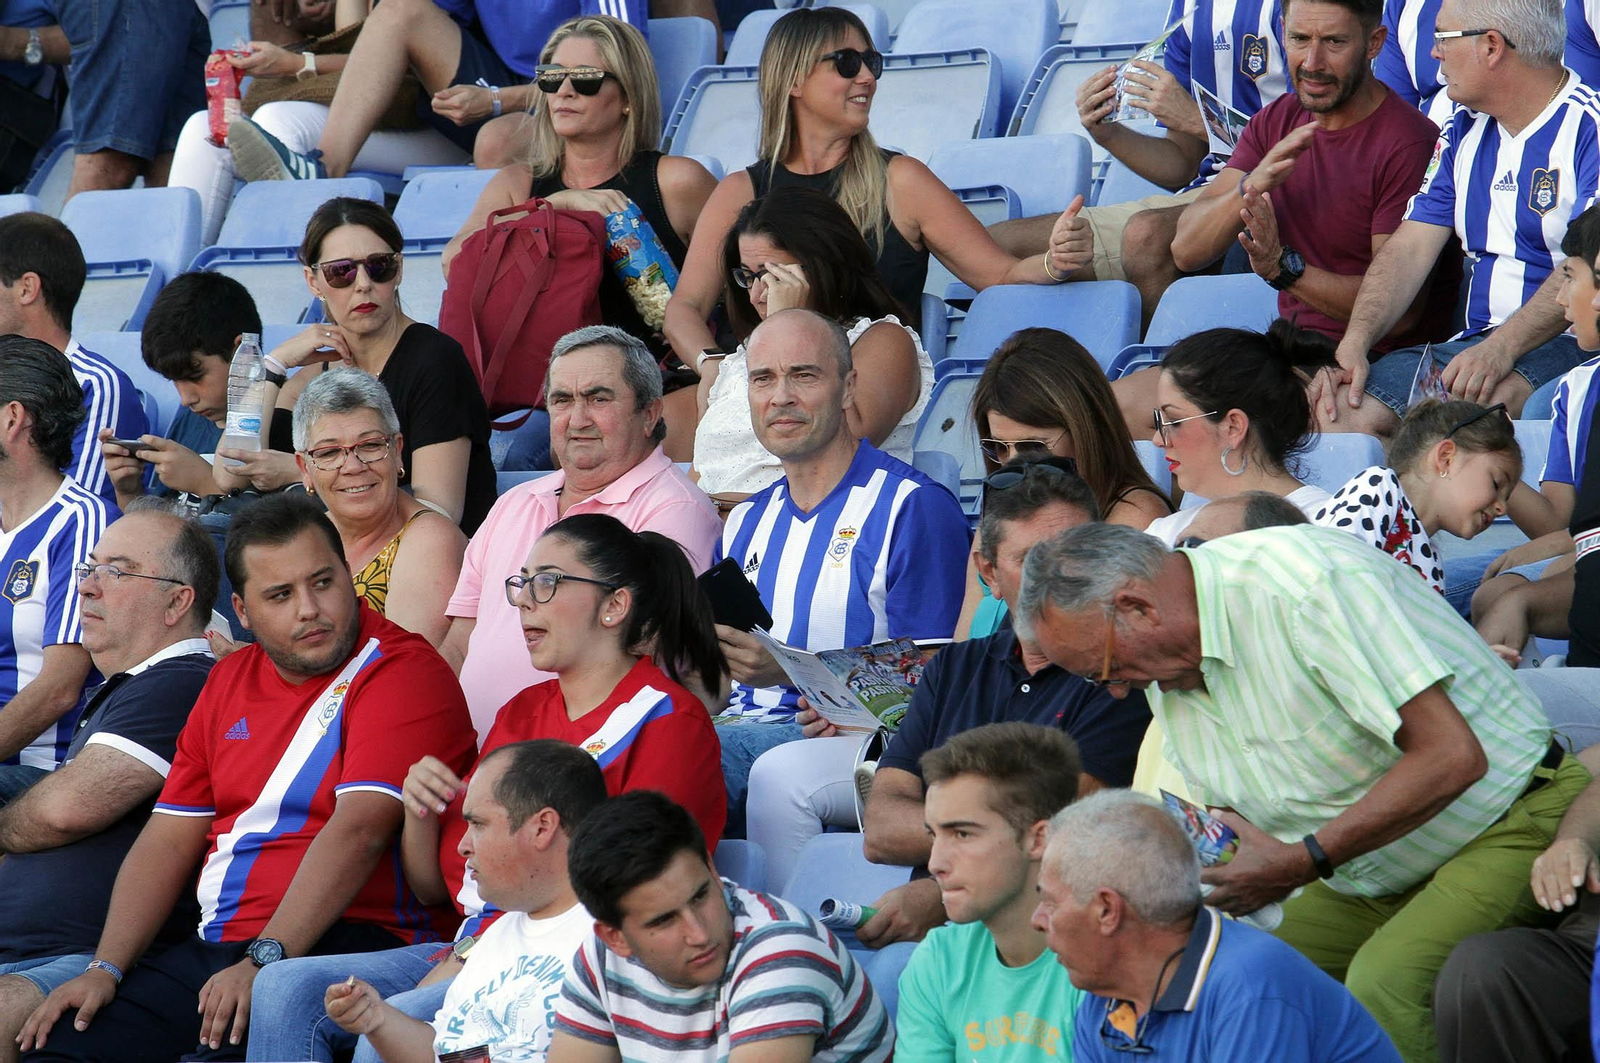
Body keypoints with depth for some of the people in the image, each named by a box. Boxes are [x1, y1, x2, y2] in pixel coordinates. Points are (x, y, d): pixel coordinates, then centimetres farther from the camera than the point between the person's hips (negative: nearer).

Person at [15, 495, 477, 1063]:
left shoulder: (404, 671, -7)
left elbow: (359, 830, -18)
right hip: (212, 947, 7)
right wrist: (106, 969, 3)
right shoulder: (229, 680, 19)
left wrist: (265, 962, -26)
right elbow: (169, 841, 17)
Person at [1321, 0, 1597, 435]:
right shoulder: (1464, 132, 18)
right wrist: (1354, 342, -5)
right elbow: (1409, 249, 12)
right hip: (1478, 342, 7)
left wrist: (1502, 347, -32)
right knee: (1343, 411, -17)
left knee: (1470, 404, -37)